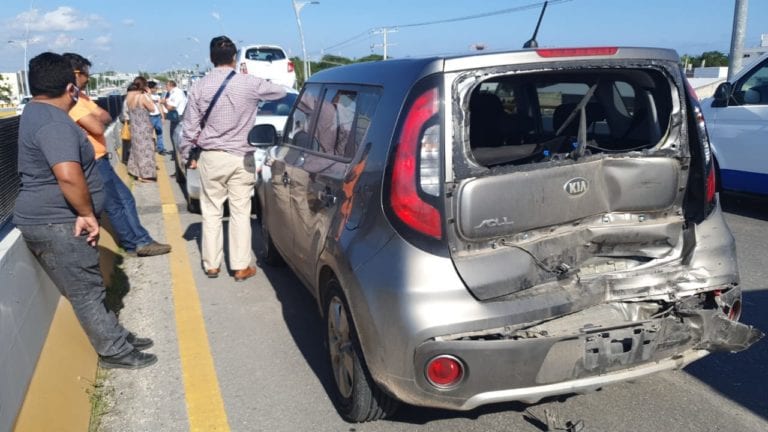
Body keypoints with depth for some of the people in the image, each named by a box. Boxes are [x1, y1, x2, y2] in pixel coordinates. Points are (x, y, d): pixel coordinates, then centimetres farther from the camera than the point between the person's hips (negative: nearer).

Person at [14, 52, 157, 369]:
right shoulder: (53, 123, -23)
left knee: (89, 288, 18)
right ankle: (114, 351, 14)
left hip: (54, 220, 10)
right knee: (87, 292, 2)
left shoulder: (38, 113, 12)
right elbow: (69, 176, -35)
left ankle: (116, 337, 30)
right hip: (56, 224, -10)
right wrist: (88, 214, -22)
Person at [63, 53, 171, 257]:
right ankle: (135, 244, 13)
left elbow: (106, 117, 10)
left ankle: (141, 241, 19)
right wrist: (96, 119, -3)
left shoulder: (79, 96, 13)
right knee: (115, 206, 2)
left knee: (125, 198, 13)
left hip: (100, 160, 10)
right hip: (93, 163, -10)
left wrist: (95, 119, -11)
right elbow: (97, 128, -24)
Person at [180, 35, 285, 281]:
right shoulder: (249, 84, -6)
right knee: (240, 213, 4)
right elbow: (280, 92, 11)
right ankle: (241, 267, 9)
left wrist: (186, 155, 12)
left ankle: (211, 264, 17)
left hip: (211, 158, 1)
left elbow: (190, 126, -1)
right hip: (241, 158, -1)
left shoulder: (199, 87, -3)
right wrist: (259, 96, 30)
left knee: (211, 212, 10)